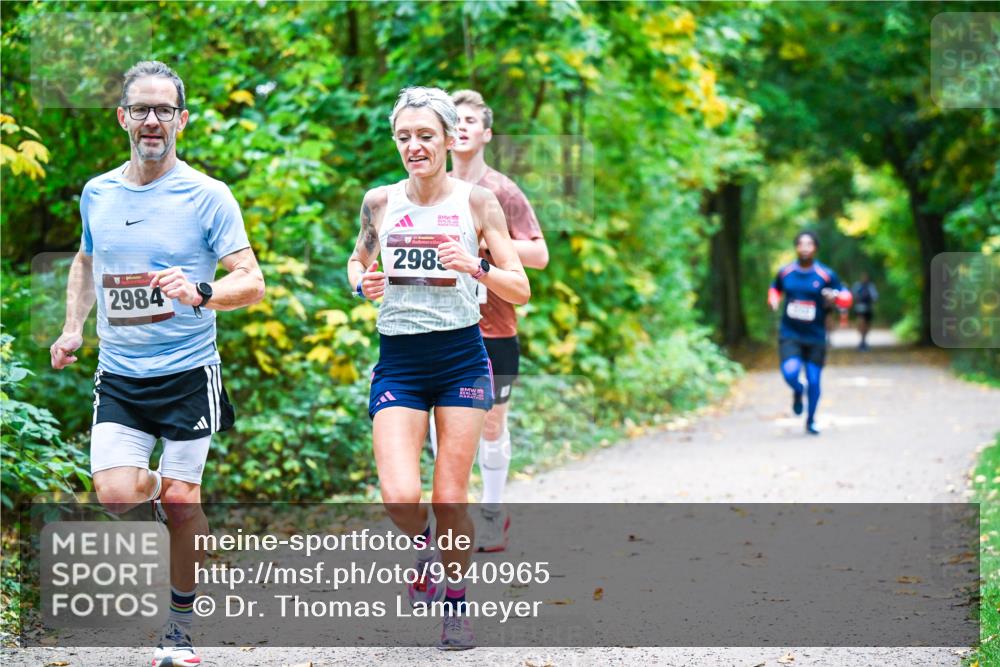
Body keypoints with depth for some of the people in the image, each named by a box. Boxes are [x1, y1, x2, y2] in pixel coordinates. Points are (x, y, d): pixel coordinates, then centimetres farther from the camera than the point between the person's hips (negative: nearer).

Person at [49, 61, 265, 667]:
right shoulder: (96, 194, 7)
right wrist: (73, 328, 13)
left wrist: (200, 292, -30)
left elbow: (252, 283, -10)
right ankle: (159, 484, 25)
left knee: (181, 504, 0)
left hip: (188, 372, -3)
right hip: (119, 376, 3)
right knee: (116, 496, -13)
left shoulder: (208, 196, -6)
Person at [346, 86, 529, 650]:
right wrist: (362, 283, -2)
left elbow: (521, 290, -2)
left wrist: (476, 267, -20)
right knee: (400, 497, -14)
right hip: (398, 362, 1)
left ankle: (457, 599, 23)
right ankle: (422, 543, 21)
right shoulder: (380, 202, 3)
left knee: (451, 500, 0)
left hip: (461, 357, -1)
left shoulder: (477, 201, -2)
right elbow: (358, 259, 21)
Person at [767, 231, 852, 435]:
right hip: (790, 335, 0)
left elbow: (846, 298, 2)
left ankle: (810, 421, 27)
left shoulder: (826, 275, -5)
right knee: (790, 372, -22)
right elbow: (775, 288, 23)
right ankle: (797, 391, 16)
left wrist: (835, 297, -20)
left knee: (814, 381, 3)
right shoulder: (785, 272, 2)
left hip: (815, 337, 0)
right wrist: (773, 300, 1)